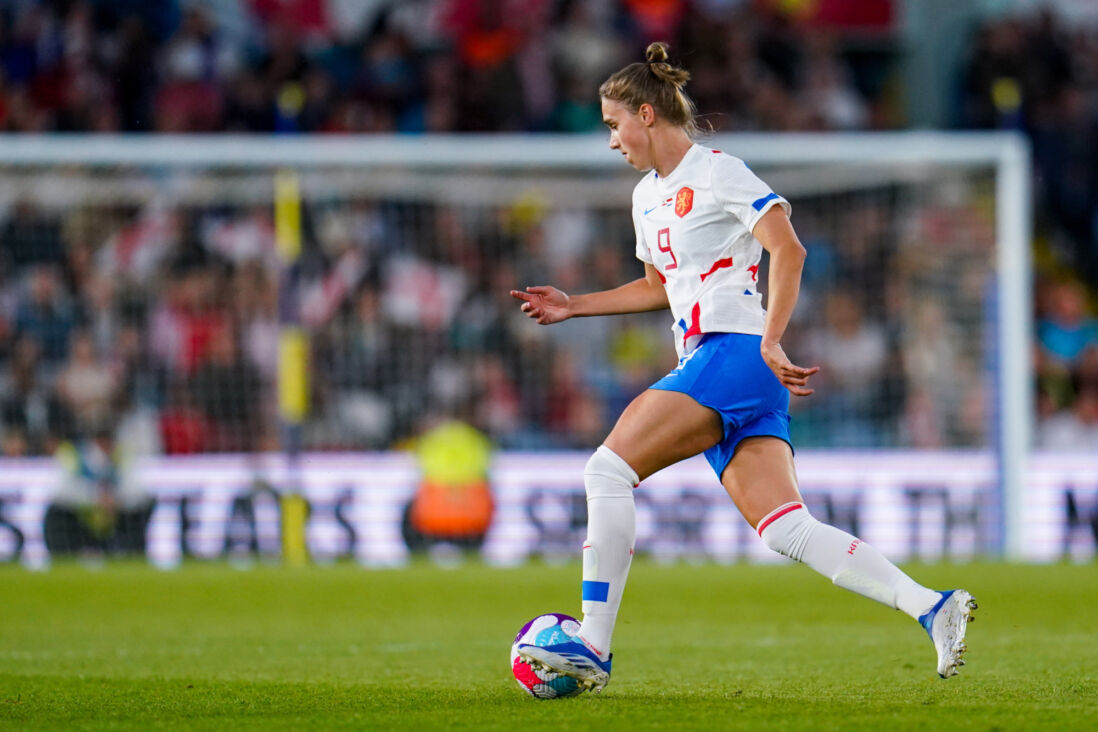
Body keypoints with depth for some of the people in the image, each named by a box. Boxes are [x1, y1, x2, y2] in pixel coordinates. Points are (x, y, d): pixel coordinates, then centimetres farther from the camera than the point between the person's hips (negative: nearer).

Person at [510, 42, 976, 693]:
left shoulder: (716, 172, -4)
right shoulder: (648, 196, 24)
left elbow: (789, 251, -13)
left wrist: (770, 345, -20)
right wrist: (574, 306, 29)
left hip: (734, 353, -9)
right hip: (706, 372, 9)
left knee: (608, 470, -16)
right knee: (789, 530, -7)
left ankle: (594, 648, -17)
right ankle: (933, 607, -12)